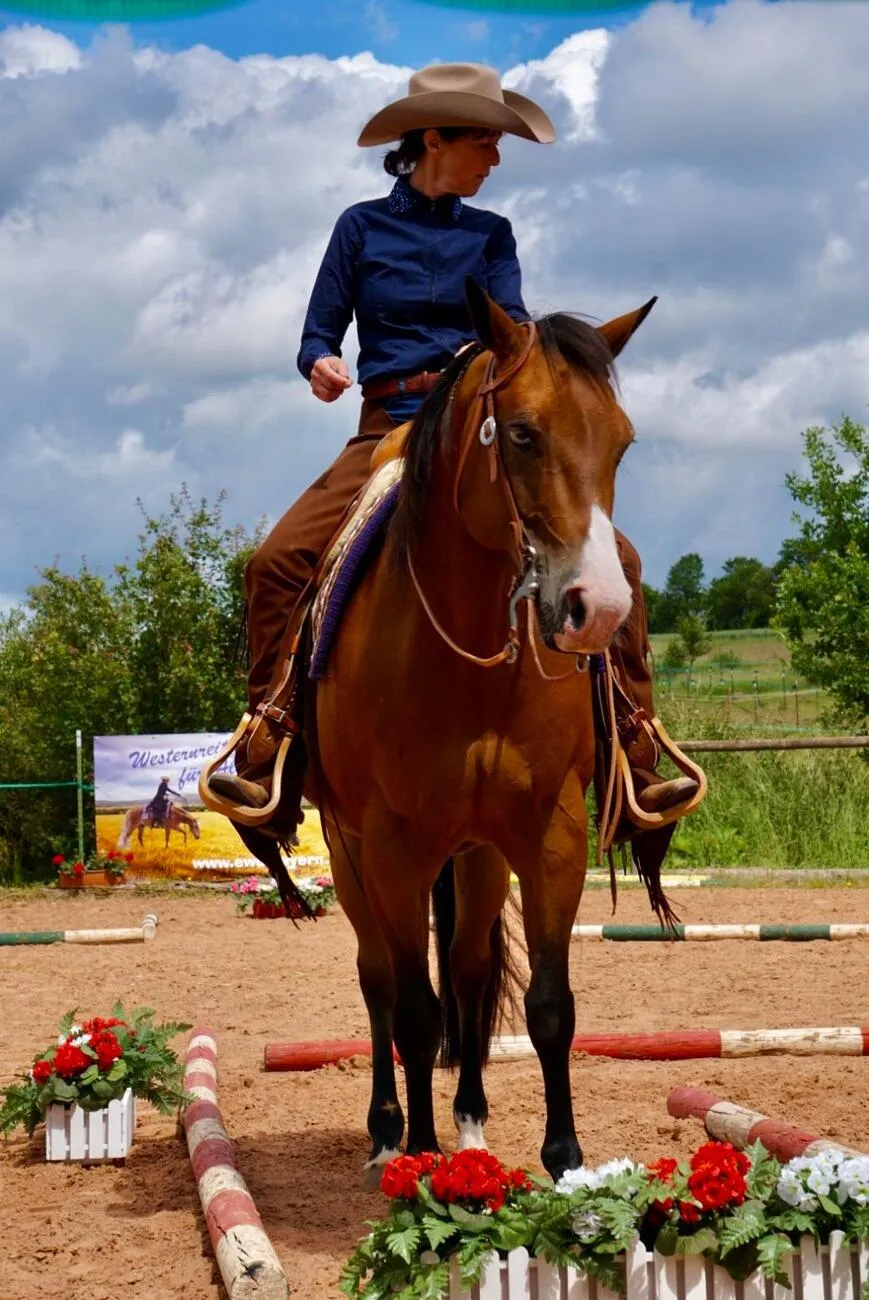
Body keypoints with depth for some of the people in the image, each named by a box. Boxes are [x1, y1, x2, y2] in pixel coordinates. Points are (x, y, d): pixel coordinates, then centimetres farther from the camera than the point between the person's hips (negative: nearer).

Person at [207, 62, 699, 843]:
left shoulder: (489, 235, 12)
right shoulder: (363, 227, 7)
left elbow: (512, 322, -2)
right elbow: (319, 334, 5)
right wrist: (322, 365, -19)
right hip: (389, 434, -1)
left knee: (614, 558, -18)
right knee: (279, 561, -25)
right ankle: (266, 757, -21)